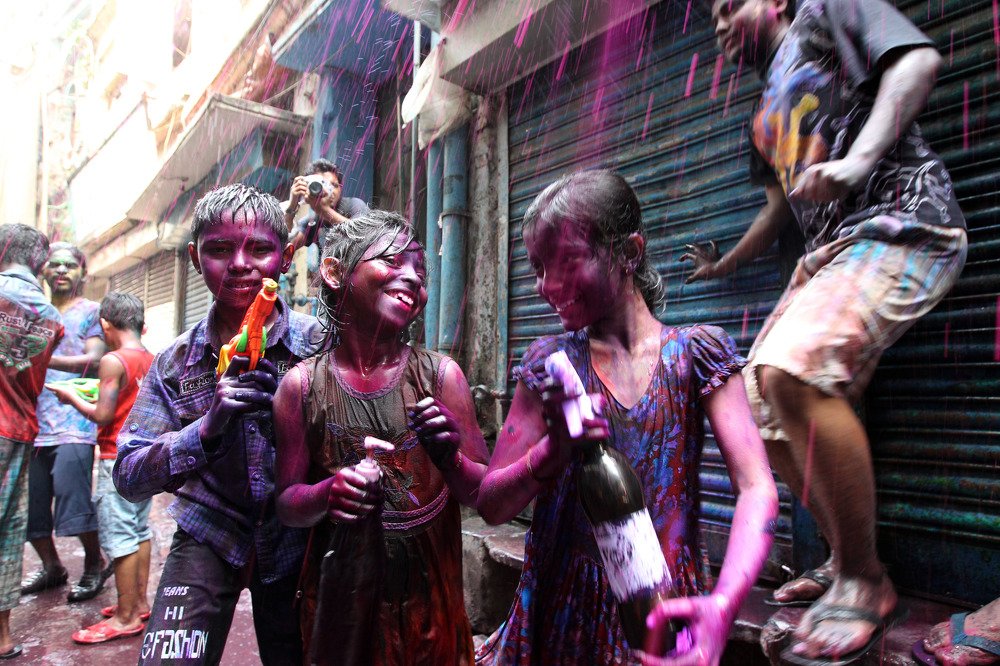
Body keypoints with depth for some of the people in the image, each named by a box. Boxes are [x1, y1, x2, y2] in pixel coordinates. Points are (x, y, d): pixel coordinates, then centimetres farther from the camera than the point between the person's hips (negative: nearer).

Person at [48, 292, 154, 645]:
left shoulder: (113, 361, -15)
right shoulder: (153, 361, 6)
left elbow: (102, 415, -16)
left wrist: (72, 397, 1)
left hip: (119, 458, -8)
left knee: (119, 536, -2)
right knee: (139, 530, 15)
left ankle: (126, 618, 5)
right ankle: (140, 602, 24)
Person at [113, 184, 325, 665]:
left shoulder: (321, 343, -13)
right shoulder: (176, 362, -6)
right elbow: (127, 477, -11)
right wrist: (207, 429, -28)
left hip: (294, 540, 0)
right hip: (208, 539, 1)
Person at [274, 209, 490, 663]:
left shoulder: (441, 374, -11)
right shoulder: (302, 385, -9)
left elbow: (483, 494, -6)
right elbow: (288, 505, -2)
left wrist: (452, 463, -27)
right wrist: (327, 494, -23)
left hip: (431, 597, 0)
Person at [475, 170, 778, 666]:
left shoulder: (696, 354, -6)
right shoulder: (549, 364, -3)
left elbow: (756, 492, -14)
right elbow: (491, 505, -5)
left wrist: (723, 605, -30)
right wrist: (551, 453, -24)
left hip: (665, 619, -1)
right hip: (559, 619, 2)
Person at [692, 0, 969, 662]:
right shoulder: (766, 115, 30)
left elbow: (919, 60, -7)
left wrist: (859, 156, -23)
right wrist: (725, 265, 44)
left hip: (901, 221, -9)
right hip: (829, 250, 9)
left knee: (793, 370, -31)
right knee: (761, 402, 2)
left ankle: (866, 583, -15)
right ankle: (846, 561, 13)